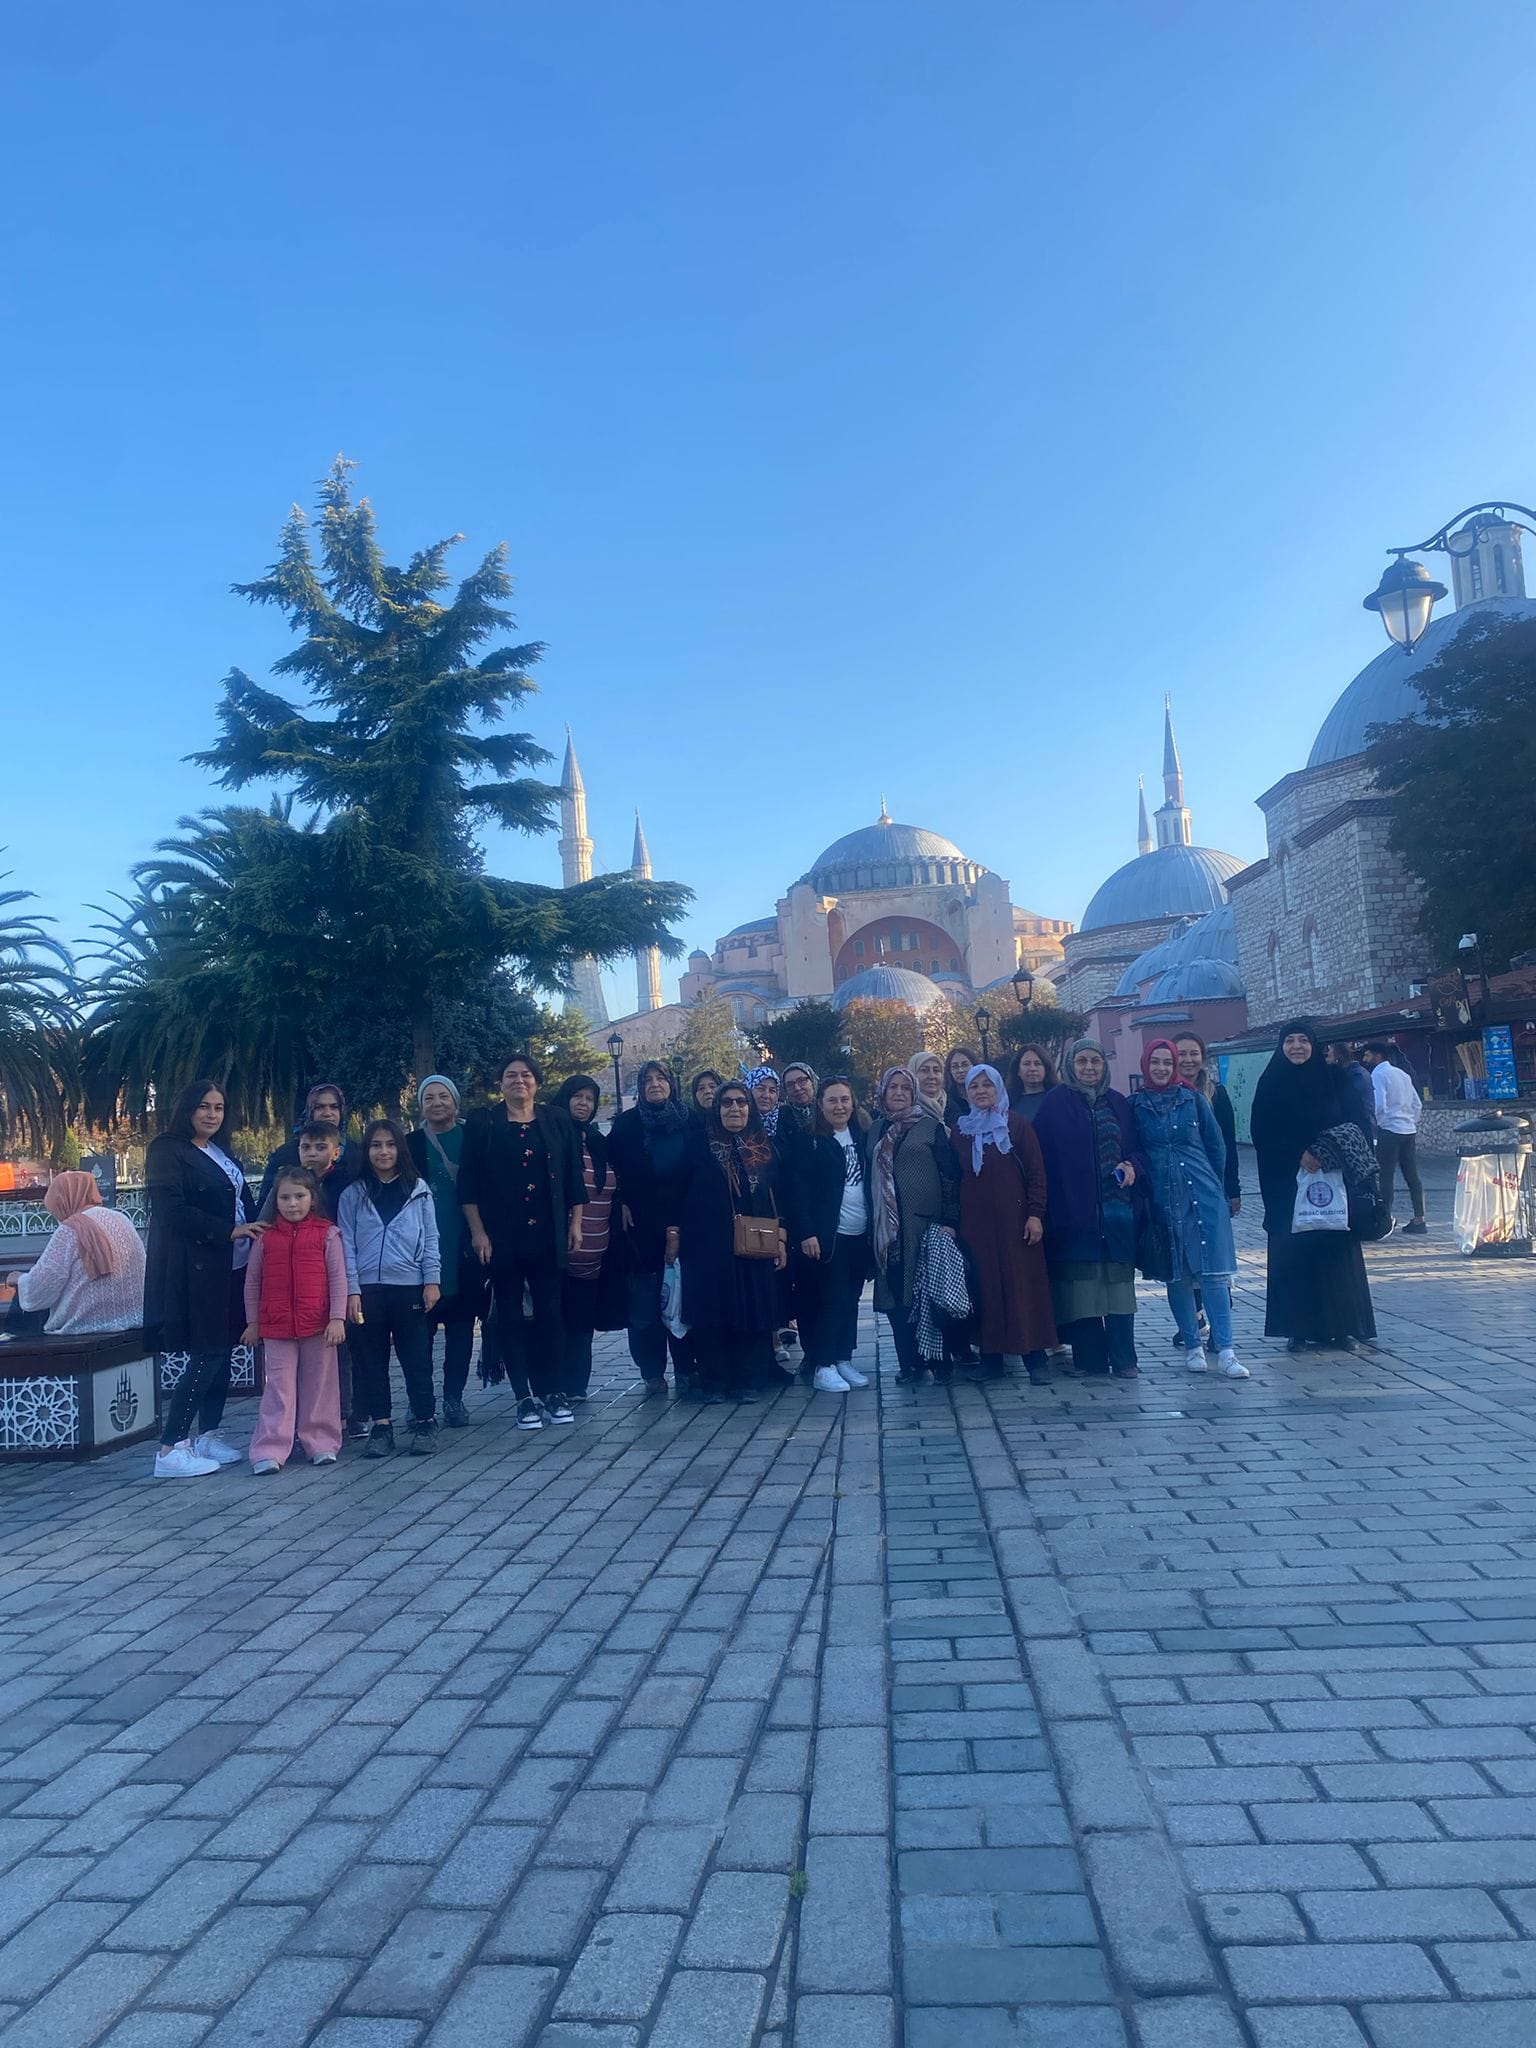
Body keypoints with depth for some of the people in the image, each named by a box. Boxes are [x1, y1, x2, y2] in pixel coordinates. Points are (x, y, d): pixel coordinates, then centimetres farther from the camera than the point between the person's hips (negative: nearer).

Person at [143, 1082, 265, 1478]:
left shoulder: (223, 1153, 17)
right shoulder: (167, 1150, -6)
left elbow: (244, 1202, 17)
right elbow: (172, 1210, -16)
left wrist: (257, 1231, -1)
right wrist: (229, 1232, -18)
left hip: (232, 1268, 8)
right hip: (195, 1270, -8)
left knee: (222, 1352, 10)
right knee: (206, 1356, -9)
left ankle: (208, 1436, 20)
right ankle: (169, 1449, -2)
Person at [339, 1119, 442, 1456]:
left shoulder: (418, 1189, 5)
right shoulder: (353, 1194, 4)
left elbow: (430, 1238, 5)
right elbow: (346, 1244, 2)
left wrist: (432, 1280, -2)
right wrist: (351, 1290, -5)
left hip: (410, 1287, -1)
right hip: (367, 1288, 1)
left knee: (416, 1357, 4)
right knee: (371, 1359, 6)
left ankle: (424, 1422, 13)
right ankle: (380, 1424, 15)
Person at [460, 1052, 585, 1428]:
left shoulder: (557, 1121, 8)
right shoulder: (482, 1123, 2)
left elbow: (573, 1176, 9)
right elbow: (468, 1184, -1)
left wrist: (575, 1223, 4)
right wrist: (477, 1232, -7)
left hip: (547, 1235, 1)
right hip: (502, 1237, -1)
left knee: (549, 1313, 3)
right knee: (511, 1317, 3)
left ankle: (552, 1391, 13)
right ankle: (526, 1397, 10)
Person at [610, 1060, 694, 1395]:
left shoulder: (691, 1122, 9)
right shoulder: (626, 1123, 7)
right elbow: (613, 1166, 4)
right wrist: (621, 1204, -6)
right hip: (641, 1221, -1)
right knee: (645, 1302, -1)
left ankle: (685, 1368, 11)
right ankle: (652, 1372, 8)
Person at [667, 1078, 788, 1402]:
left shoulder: (766, 1147, 9)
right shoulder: (697, 1143, 2)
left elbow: (779, 1195, 10)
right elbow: (676, 1190, 1)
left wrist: (781, 1239, 4)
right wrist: (673, 1235, -4)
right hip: (707, 1245, -2)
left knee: (753, 1311, 2)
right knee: (710, 1311, 0)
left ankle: (744, 1381, 11)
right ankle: (713, 1382, 9)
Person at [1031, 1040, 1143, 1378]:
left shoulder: (1118, 1103, 12)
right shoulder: (1055, 1104, 2)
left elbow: (1136, 1146, 17)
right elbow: (1042, 1155, -2)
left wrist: (1132, 1165, -5)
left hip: (1117, 1207, 3)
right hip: (1073, 1207, -2)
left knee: (1118, 1282, 0)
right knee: (1081, 1284, 0)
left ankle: (1123, 1358, 7)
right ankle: (1089, 1357, 9)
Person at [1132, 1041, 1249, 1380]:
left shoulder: (1193, 1099, 5)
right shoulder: (1135, 1105, 4)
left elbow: (1217, 1146, 10)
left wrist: (1214, 1189, 11)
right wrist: (1135, 1179, 1)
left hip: (1202, 1196, 0)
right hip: (1161, 1199, 1)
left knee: (1213, 1272, -7)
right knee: (1176, 1276, 5)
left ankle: (1225, 1351, -6)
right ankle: (1194, 1347, 16)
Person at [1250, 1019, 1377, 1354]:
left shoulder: (1335, 1080, 5)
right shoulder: (1270, 1084, 2)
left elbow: (1355, 1124, 4)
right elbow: (1262, 1134, -4)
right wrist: (1298, 1155, -15)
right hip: (1287, 1182, -1)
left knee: (1336, 1249, 1)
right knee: (1292, 1251, -1)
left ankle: (1343, 1327, 10)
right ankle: (1298, 1329, 6)